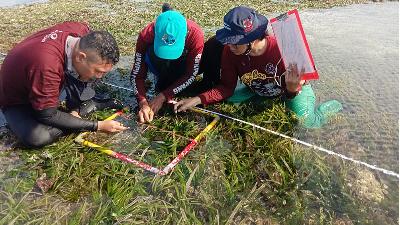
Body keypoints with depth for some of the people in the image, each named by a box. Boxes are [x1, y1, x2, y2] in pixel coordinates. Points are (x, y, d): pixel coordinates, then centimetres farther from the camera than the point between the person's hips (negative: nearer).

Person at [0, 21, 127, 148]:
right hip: (17, 100, -5)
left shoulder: (82, 31, -24)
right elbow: (48, 116, -30)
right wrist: (97, 126, -27)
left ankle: (84, 104, -2)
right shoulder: (47, 65, -41)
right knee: (37, 138, -32)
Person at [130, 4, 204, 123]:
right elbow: (137, 74, -27)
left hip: (185, 63, 1)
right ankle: (162, 80, 0)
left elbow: (191, 74, -30)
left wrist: (163, 96, -34)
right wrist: (143, 102, -42)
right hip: (160, 64, -1)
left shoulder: (195, 34, -38)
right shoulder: (146, 36, -35)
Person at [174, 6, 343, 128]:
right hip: (258, 88, 4)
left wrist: (292, 87, -52)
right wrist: (198, 100, -32)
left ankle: (334, 106, 19)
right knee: (229, 98, -7)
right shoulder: (229, 51, -27)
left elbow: (293, 90, -27)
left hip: (294, 88, -4)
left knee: (307, 123, -16)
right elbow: (227, 87, -19)